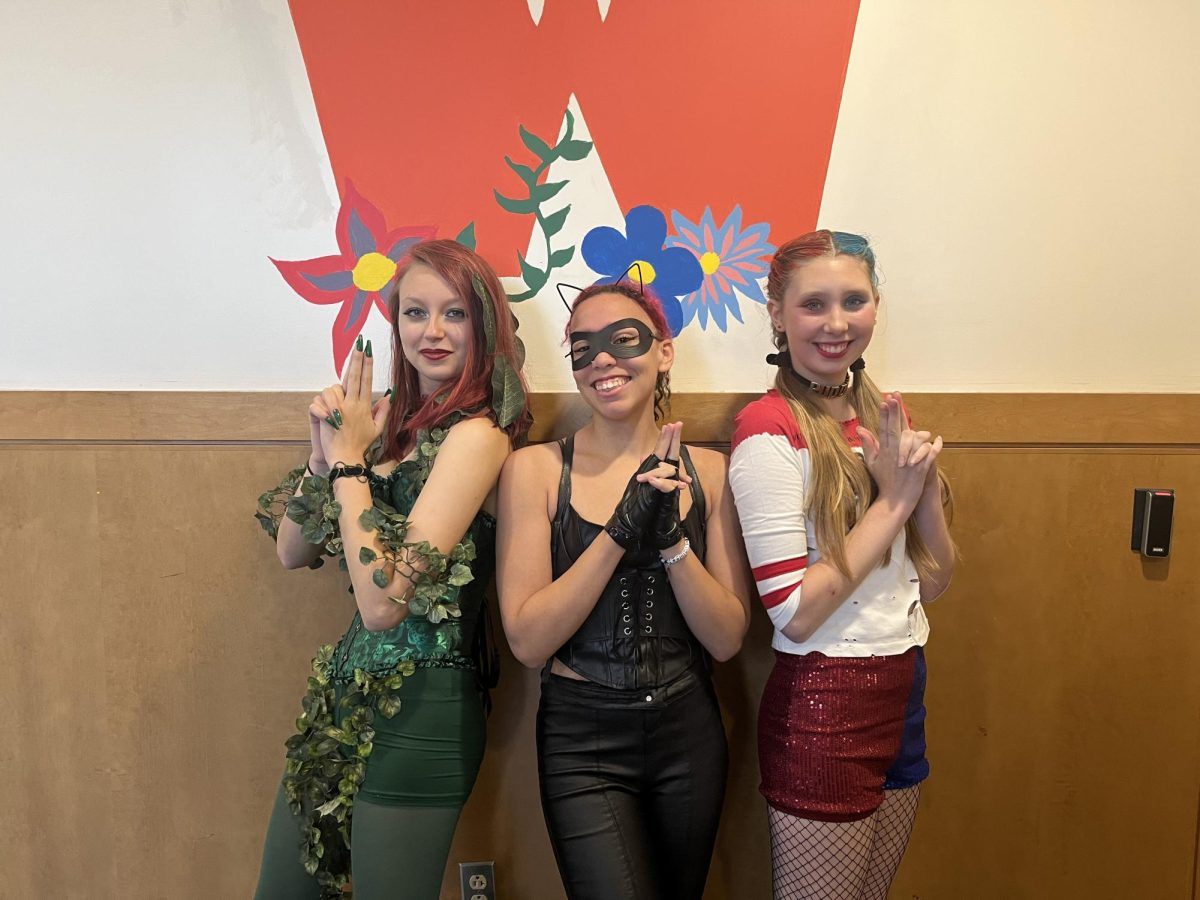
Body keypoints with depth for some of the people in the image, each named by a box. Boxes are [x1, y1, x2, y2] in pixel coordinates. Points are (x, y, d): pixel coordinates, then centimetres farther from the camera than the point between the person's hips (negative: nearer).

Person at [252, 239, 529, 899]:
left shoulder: (476, 434, -18)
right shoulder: (394, 418, 4)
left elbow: (384, 602, -24)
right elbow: (292, 552, 7)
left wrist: (349, 459, -16)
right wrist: (325, 453, -9)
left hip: (417, 707, -7)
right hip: (347, 692, 8)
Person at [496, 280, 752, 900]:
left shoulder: (707, 471, -2)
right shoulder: (535, 468, -8)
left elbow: (728, 638, -5)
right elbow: (527, 641, -14)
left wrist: (670, 535, -21)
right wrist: (623, 527, -23)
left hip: (689, 734, 3)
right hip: (582, 739, -3)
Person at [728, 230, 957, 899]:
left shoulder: (883, 416, 5)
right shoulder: (769, 430, -17)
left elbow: (932, 583, 6)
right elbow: (795, 612, -22)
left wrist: (924, 483, -11)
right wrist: (892, 501, -17)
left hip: (903, 691, 7)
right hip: (823, 706, -7)